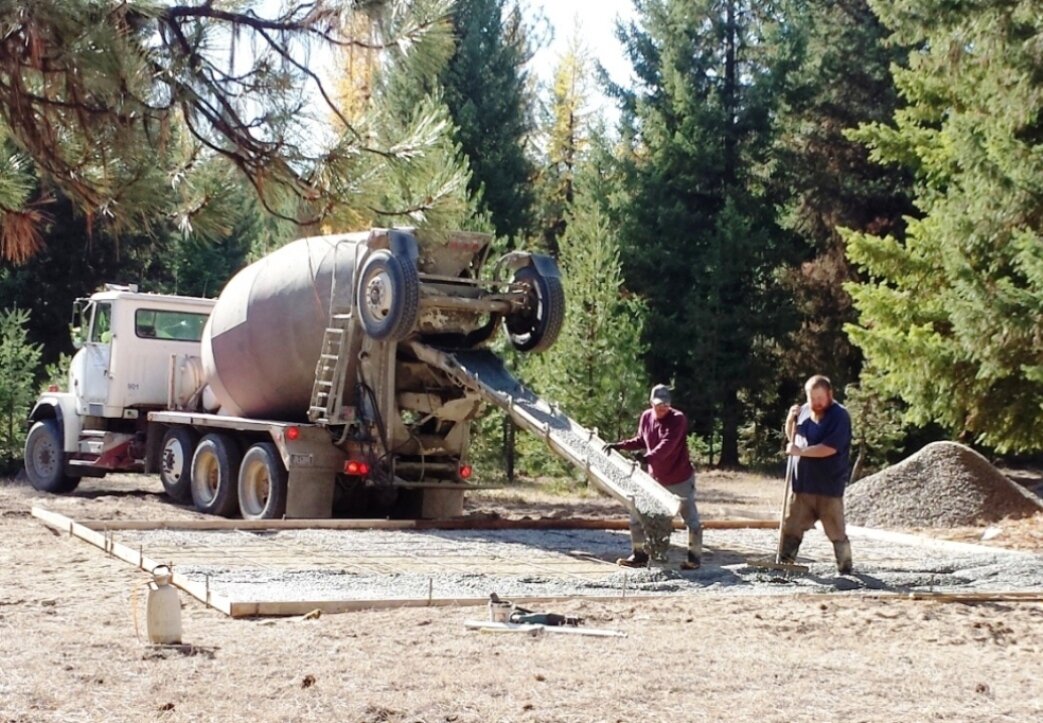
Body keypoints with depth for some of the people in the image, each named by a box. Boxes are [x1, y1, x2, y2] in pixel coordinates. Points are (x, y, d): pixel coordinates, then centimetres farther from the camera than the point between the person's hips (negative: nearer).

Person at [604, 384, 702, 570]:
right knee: (637, 513, 6)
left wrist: (647, 457, -47)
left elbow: (667, 445, -33)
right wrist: (619, 445, 2)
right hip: (655, 478, 6)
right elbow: (641, 441, 15)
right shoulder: (646, 417, -1)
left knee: (691, 519, 0)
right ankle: (640, 554, 18)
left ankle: (695, 557, 15)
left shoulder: (678, 419, -19)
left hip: (680, 479, -5)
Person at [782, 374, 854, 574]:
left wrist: (800, 451, -19)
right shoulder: (804, 411, 8)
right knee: (791, 527, 5)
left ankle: (845, 569, 16)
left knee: (836, 532, 3)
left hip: (829, 487, -6)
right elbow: (792, 437, 21)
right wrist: (791, 420, 2)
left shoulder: (839, 416, -12)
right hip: (802, 484, 6)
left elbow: (829, 448, -21)